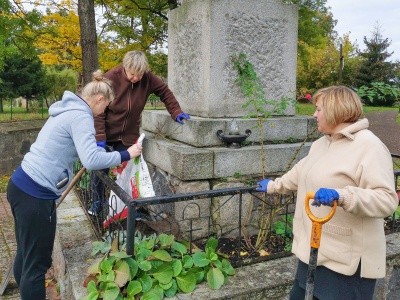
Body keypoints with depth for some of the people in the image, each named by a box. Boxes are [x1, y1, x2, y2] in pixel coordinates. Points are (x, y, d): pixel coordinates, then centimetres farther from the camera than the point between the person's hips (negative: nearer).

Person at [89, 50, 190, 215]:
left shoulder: (147, 78, -12)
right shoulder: (111, 78, -20)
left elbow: (164, 91, 4)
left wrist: (176, 112, -4)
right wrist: (100, 137, -21)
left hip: (129, 135, 2)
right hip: (106, 134, -2)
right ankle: (97, 203, 25)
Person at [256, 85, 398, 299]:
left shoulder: (369, 146, -18)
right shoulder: (321, 143, 11)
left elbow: (387, 199, -25)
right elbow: (300, 174, 26)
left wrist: (341, 196, -38)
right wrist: (273, 186, 37)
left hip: (346, 258, -9)